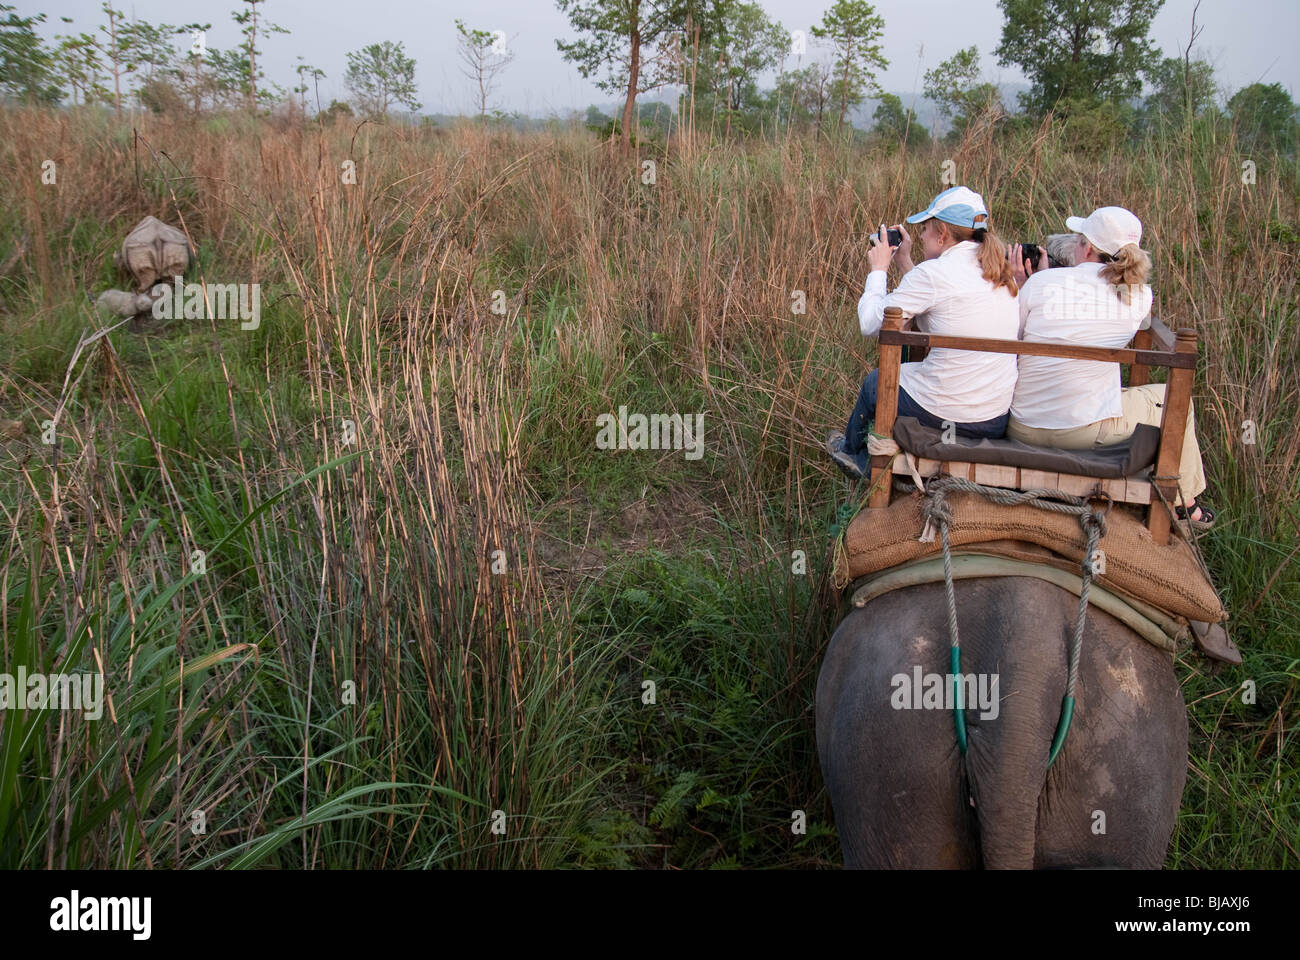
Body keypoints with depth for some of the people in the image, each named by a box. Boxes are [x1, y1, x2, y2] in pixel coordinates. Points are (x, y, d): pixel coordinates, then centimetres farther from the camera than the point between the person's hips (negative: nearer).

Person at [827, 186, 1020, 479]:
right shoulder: (1000, 273, 7)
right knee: (907, 371, 32)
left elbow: (870, 324, -8)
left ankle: (851, 449, 53)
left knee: (875, 380, 23)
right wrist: (905, 264, 21)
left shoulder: (934, 273, -15)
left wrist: (878, 269, 7)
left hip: (945, 414, -7)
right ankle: (867, 463, 47)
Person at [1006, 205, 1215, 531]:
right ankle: (1185, 504, 41)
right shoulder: (1139, 295, -3)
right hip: (1086, 429, -1)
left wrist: (1019, 285, 14)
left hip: (1021, 427, 1)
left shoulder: (1041, 281, -6)